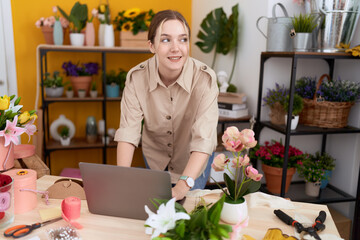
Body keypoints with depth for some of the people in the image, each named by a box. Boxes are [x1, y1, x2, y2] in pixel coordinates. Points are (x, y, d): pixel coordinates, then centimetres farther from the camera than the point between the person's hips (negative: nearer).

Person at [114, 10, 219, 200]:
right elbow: (128, 132, -27)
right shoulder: (136, 77, -25)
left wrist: (184, 185, -49)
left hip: (193, 160, -2)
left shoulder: (205, 78, -32)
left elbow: (203, 140, -37)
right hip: (154, 155, 2)